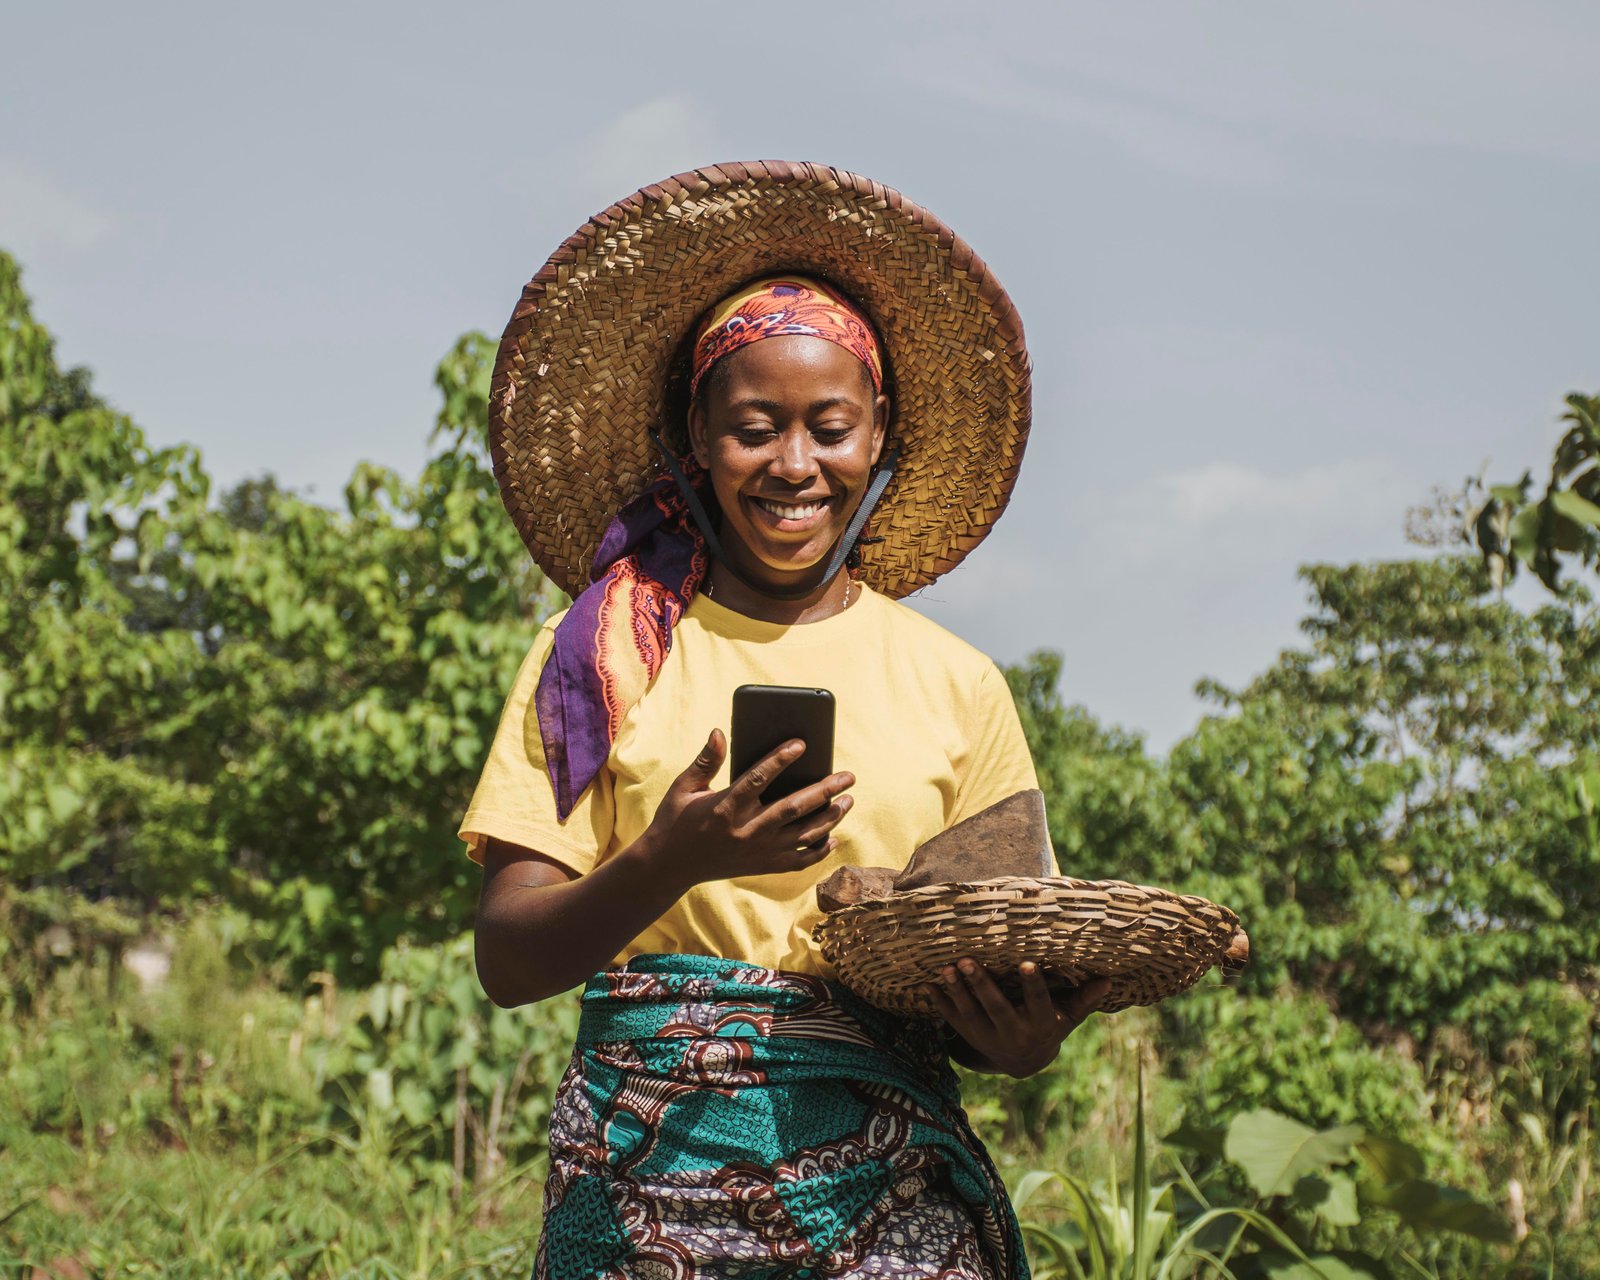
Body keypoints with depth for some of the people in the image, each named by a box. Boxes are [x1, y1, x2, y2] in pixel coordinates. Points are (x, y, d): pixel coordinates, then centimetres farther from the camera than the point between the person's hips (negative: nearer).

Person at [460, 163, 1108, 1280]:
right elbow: (508, 959, -1)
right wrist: (671, 863, -18)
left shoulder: (957, 684, 9)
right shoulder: (604, 652, 5)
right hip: (647, 1172, -1)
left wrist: (1018, 1040, -11)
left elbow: (1001, 965, 11)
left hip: (888, 1189, 1)